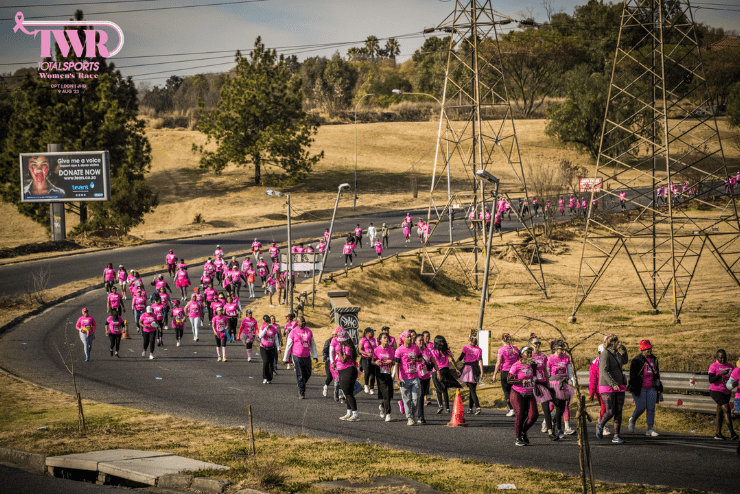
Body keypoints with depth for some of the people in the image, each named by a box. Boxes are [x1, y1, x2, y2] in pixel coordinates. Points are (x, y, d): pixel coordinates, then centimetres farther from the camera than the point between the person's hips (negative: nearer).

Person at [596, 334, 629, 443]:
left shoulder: (616, 353, 12)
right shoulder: (605, 355, -12)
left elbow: (625, 361, 31)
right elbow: (604, 371, -22)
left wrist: (623, 350, 14)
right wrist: (613, 384, -30)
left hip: (619, 387, 7)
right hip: (608, 388, -7)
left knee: (618, 412, 1)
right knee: (610, 412, -9)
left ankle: (616, 436, 3)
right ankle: (600, 425, 20)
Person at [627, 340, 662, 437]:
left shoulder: (654, 359, 7)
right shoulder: (637, 360, -11)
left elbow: (657, 373, 19)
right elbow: (632, 375, -10)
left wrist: (658, 386, 20)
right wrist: (633, 387, -14)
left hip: (651, 388, 5)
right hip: (640, 389, -5)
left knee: (651, 408, -3)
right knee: (640, 408, -7)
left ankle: (650, 429, 1)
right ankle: (632, 420, 26)